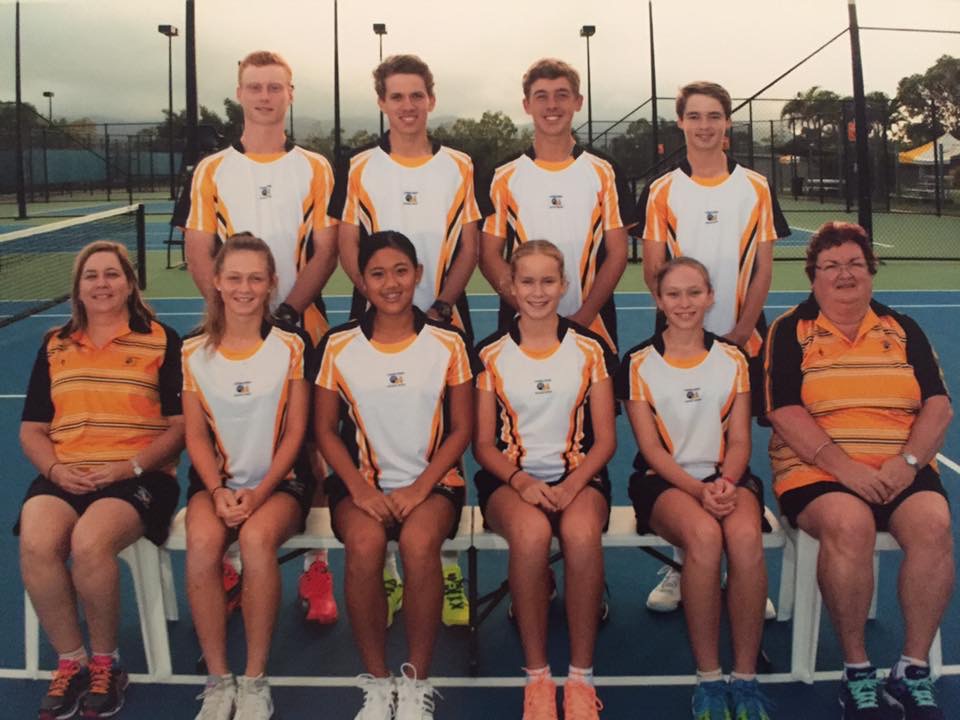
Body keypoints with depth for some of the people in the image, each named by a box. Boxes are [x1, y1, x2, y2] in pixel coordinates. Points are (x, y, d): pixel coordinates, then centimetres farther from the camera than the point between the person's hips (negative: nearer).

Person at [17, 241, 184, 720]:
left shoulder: (162, 341, 5)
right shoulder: (54, 346, 17)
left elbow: (180, 426, 1)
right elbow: (32, 430, 16)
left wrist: (130, 467, -13)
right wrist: (55, 469, -5)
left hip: (138, 477, -3)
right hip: (64, 477, 4)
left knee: (89, 542, -32)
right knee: (35, 544, -28)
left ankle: (105, 662, -5)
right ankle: (71, 661, -5)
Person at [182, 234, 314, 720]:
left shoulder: (291, 346, -1)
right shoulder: (194, 351, 5)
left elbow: (294, 432, -3)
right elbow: (196, 434, 3)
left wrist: (259, 493, -14)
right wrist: (218, 491, -13)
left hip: (279, 480, -2)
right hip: (217, 480, 2)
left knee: (256, 537, -33)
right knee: (203, 542, -30)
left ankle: (255, 679, -17)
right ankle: (218, 679, -13)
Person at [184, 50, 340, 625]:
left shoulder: (316, 168, 8)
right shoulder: (211, 170, 11)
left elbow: (325, 251, 0)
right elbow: (199, 253, 6)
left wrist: (289, 309, -13)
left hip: (302, 326, -1)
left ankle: (317, 567, 9)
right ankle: (232, 564, 16)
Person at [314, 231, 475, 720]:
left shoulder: (447, 344, 0)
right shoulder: (339, 346, 1)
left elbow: (460, 429, 2)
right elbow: (326, 430, 4)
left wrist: (420, 488, -11)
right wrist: (360, 489, -10)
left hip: (432, 481, 0)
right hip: (363, 481, 1)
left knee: (419, 543, -33)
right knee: (363, 545, -31)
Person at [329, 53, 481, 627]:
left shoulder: (460, 167, 9)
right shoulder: (360, 168, 8)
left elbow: (469, 247, 6)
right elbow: (348, 250, 4)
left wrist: (442, 303, -10)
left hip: (446, 322, 0)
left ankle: (448, 569, 14)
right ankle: (385, 572, 12)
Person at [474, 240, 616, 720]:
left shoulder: (590, 349, 6)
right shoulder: (491, 353, 5)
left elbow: (605, 439, 4)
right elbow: (483, 443, 4)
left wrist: (573, 485, -14)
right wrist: (522, 481, -15)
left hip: (579, 474, 1)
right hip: (511, 478, 0)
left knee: (581, 532, -34)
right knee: (530, 532, -35)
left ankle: (582, 675, -17)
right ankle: (537, 675, -18)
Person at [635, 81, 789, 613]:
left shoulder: (756, 188, 7)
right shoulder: (660, 191, 5)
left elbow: (763, 268, 4)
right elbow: (652, 269, 1)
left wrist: (741, 329, -9)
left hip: (742, 339, 1)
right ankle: (677, 568, 15)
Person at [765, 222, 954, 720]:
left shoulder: (903, 330, 15)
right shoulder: (790, 332, 5)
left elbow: (938, 407, 7)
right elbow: (786, 413, -6)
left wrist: (908, 461, -11)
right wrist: (844, 467, -17)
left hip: (902, 471, 3)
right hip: (818, 470, -3)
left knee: (933, 525, -27)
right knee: (849, 524, -33)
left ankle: (913, 671, -12)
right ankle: (856, 670, -15)